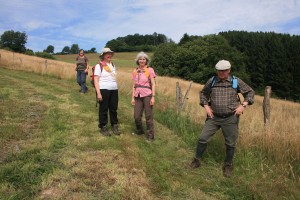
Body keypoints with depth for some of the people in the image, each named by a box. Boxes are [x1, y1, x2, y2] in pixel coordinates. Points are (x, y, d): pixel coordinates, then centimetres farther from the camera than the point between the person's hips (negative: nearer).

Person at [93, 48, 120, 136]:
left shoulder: (113, 65, 14)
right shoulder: (99, 66, -4)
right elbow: (96, 80, -8)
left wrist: (115, 87, 12)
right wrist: (98, 93, -15)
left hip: (114, 90, 5)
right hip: (104, 90, -5)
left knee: (113, 108, 10)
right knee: (103, 109, 5)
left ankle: (114, 126, 24)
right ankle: (103, 127, 18)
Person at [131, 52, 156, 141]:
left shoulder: (150, 70, -2)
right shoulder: (135, 71, 10)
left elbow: (153, 84, -5)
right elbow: (134, 85, 12)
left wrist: (153, 97, -11)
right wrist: (133, 97, 7)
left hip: (147, 95, -4)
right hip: (138, 96, 4)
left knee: (148, 116, 1)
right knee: (137, 116, 5)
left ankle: (150, 135, 13)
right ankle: (140, 130, 30)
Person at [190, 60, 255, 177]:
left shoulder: (236, 81, -4)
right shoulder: (212, 81, -1)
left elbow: (250, 92, 6)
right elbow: (203, 93, 15)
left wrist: (243, 105, -7)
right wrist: (206, 106, 1)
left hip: (230, 118, -1)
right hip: (214, 117, 1)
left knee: (230, 143, 9)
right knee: (203, 138, 1)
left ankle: (228, 165, 30)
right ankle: (197, 160, 22)